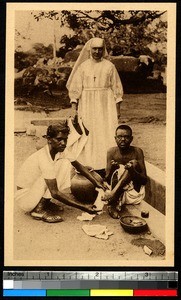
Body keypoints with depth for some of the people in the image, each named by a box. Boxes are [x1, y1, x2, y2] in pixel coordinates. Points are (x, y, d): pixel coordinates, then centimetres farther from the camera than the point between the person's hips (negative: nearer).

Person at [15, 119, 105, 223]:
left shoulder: (61, 151, -5)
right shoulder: (44, 158, -30)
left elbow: (79, 166, 10)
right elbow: (55, 193, -33)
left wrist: (96, 182, -4)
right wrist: (82, 207, -34)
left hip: (39, 193, 8)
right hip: (25, 197, -8)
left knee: (66, 163, -6)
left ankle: (46, 202, 1)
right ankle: (39, 209, -18)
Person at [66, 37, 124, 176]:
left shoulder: (109, 66, 2)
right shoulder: (83, 66, 4)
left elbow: (116, 88, 5)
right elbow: (75, 88, 3)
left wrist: (118, 109, 1)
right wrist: (74, 108, -5)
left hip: (106, 106, -1)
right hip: (87, 106, 1)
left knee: (106, 135, -5)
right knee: (88, 136, -1)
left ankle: (106, 165, -2)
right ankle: (90, 166, 4)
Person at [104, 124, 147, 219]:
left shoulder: (137, 151, -6)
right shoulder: (112, 152, -3)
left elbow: (144, 180, -9)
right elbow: (107, 180, -5)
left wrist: (133, 171, -30)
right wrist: (112, 169, -27)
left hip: (134, 191, 0)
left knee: (133, 163, -23)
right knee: (117, 172, -27)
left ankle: (113, 194, -33)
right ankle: (113, 204, -32)